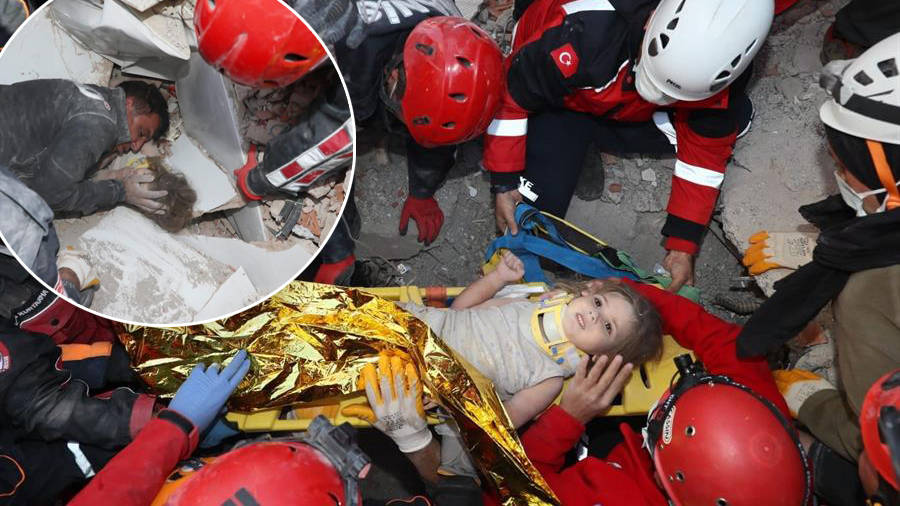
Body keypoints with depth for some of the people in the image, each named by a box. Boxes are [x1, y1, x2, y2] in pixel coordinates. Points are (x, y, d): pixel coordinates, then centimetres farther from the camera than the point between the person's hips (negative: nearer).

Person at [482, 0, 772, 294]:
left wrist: (683, 245, -17)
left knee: (735, 117, -17)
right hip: (563, 97, -3)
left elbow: (705, 152, -17)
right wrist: (504, 183, -22)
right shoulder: (581, 31, -43)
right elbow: (509, 93, -27)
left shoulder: (716, 63, -30)